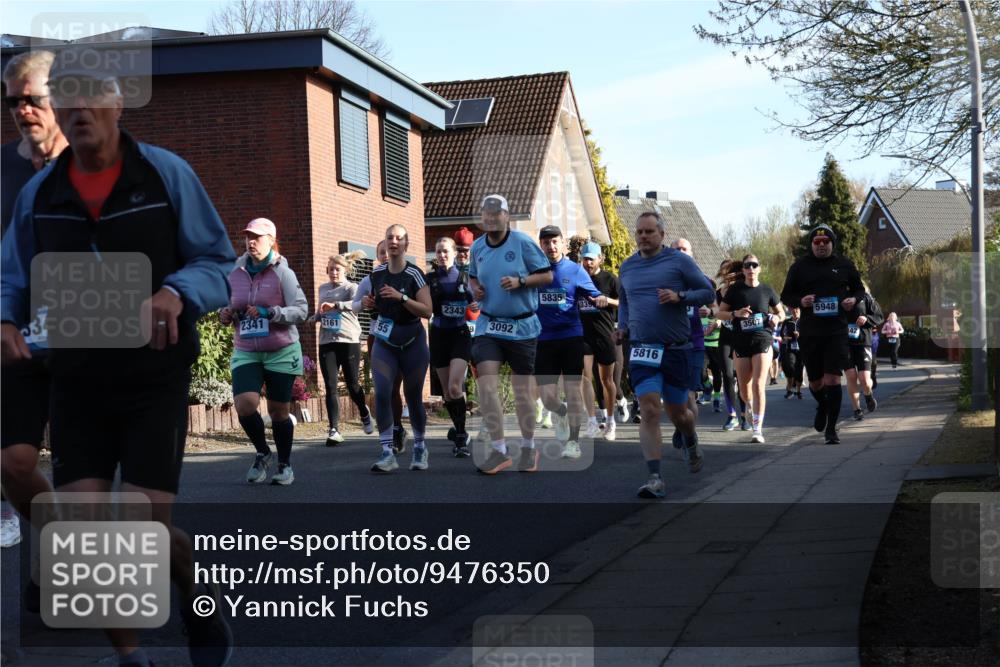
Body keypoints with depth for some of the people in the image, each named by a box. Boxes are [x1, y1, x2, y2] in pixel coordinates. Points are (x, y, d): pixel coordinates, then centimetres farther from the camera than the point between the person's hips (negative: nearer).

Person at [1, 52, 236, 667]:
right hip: (76, 384, 3)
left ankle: (203, 600, 25)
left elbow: (220, 263, -4)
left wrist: (177, 293, -25)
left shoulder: (167, 174, -6)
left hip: (155, 380, -3)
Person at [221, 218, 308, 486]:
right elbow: (228, 307, 19)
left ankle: (285, 464, 25)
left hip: (281, 352, -2)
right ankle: (262, 453, 10)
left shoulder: (282, 273, -7)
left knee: (279, 411, 5)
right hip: (246, 353, 3)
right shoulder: (235, 274, 5)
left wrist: (269, 313, -23)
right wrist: (225, 315, -4)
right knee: (244, 404, -17)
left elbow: (301, 310, -11)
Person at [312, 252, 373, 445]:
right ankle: (334, 430, -7)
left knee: (352, 385, 4)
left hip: (349, 341, -4)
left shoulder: (351, 287, -3)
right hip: (327, 342, 4)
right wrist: (314, 318, 8)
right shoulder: (323, 288, 14)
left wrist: (335, 305, -43)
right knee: (330, 387, -6)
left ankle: (364, 413, 35)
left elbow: (357, 303, -27)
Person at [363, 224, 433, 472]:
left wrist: (401, 297, -26)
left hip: (412, 342, -3)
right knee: (381, 393, -13)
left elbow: (427, 310, -16)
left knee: (413, 397, 7)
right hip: (384, 342, 3)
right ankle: (387, 453, -13)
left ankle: (419, 448, 27)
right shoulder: (377, 273, 4)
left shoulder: (414, 274, -10)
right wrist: (370, 303, -1)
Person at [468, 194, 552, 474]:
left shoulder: (522, 242, -8)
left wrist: (520, 281, -20)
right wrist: (474, 288, 0)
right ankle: (498, 450, -7)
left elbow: (547, 275, -5)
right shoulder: (477, 247, 5)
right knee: (486, 385, -13)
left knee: (522, 391, 6)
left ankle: (528, 448, 24)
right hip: (488, 325, 3)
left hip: (522, 327, -3)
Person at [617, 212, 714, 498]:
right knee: (650, 412, -13)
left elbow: (707, 292, -1)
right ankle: (654, 478, -15)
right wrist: (623, 326, 8)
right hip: (641, 350, 2)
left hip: (676, 349, -2)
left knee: (677, 413, 11)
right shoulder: (627, 267, 10)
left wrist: (680, 296, -17)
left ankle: (692, 446, 46)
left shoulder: (679, 261, -2)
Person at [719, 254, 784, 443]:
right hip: (741, 342, 2)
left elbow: (781, 312, 17)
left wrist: (776, 318, -6)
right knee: (744, 389, 8)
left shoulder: (766, 290, 4)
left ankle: (757, 429, -11)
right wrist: (736, 314, -13)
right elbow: (720, 313, 6)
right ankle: (751, 408, 42)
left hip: (763, 340, -2)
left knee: (758, 385, -13)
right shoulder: (735, 289, 3)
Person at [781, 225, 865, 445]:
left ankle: (831, 429, -3)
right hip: (809, 332, 1)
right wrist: (800, 301, -12)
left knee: (833, 379, -10)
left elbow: (859, 289, 19)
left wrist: (853, 299, -4)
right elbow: (786, 296, 10)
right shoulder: (800, 266, 6)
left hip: (836, 331, -1)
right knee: (815, 382, 12)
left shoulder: (844, 265, 7)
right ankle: (822, 406, 46)